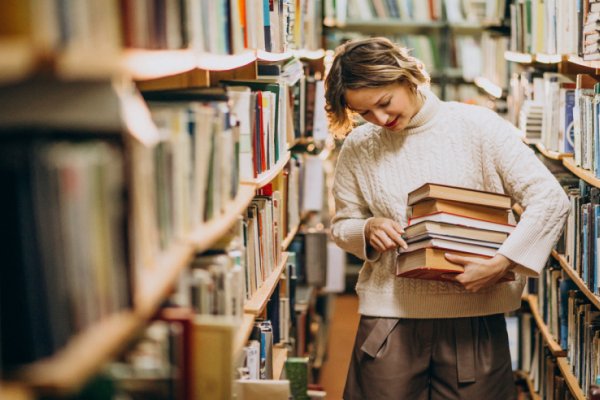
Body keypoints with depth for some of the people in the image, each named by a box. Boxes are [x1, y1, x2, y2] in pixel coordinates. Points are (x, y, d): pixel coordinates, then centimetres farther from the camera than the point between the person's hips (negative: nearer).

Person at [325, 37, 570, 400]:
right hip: (390, 318, 2)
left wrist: (501, 264, -21)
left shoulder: (476, 125, -6)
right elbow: (342, 225, 14)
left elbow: (551, 200, -10)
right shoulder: (357, 148, 3)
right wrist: (367, 229, -9)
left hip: (474, 317, -1)